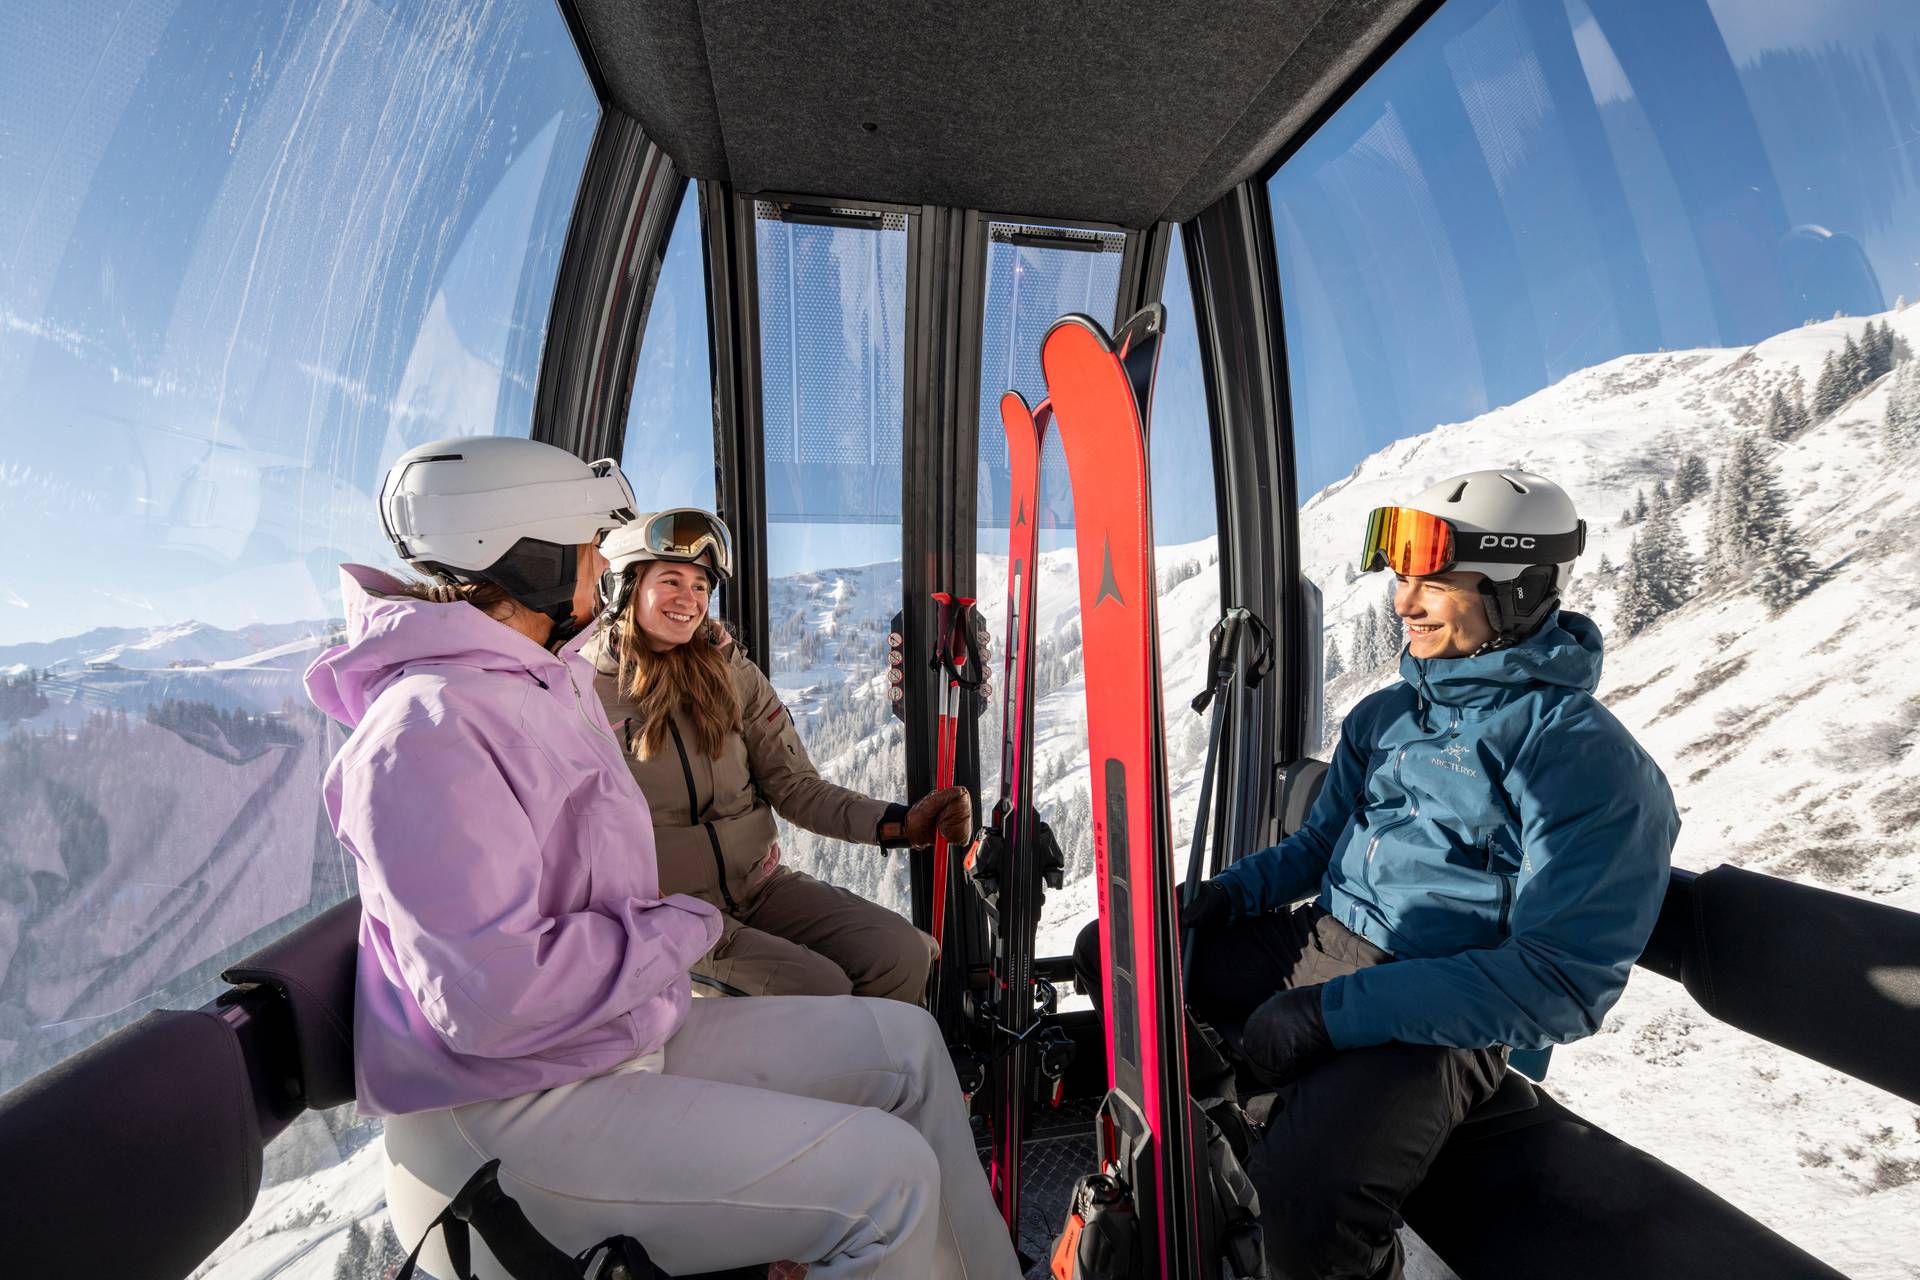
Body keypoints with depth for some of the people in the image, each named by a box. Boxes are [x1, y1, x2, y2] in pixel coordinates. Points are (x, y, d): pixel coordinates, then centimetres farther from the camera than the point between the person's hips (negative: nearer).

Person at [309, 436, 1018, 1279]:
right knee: (887, 1174, -19)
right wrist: (678, 929, -16)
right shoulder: (428, 727, -23)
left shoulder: (553, 680, 8)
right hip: (510, 1115, -9)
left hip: (631, 1037, 9)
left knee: (904, 1042, 6)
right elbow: (488, 997, -28)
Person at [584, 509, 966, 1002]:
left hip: (763, 883, 4)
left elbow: (795, 787, -2)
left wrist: (902, 823, -17)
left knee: (905, 954, -14)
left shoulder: (733, 674, 3)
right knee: (819, 988, -24)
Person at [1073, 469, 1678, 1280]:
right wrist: (1224, 894, 1)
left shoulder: (1584, 755, -14)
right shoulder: (1386, 713, 9)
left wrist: (1336, 1010, -24)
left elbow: (1560, 983, -20)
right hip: (1318, 940, 7)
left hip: (1439, 1016, -7)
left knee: (1302, 1198, -34)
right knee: (1108, 953, 4)